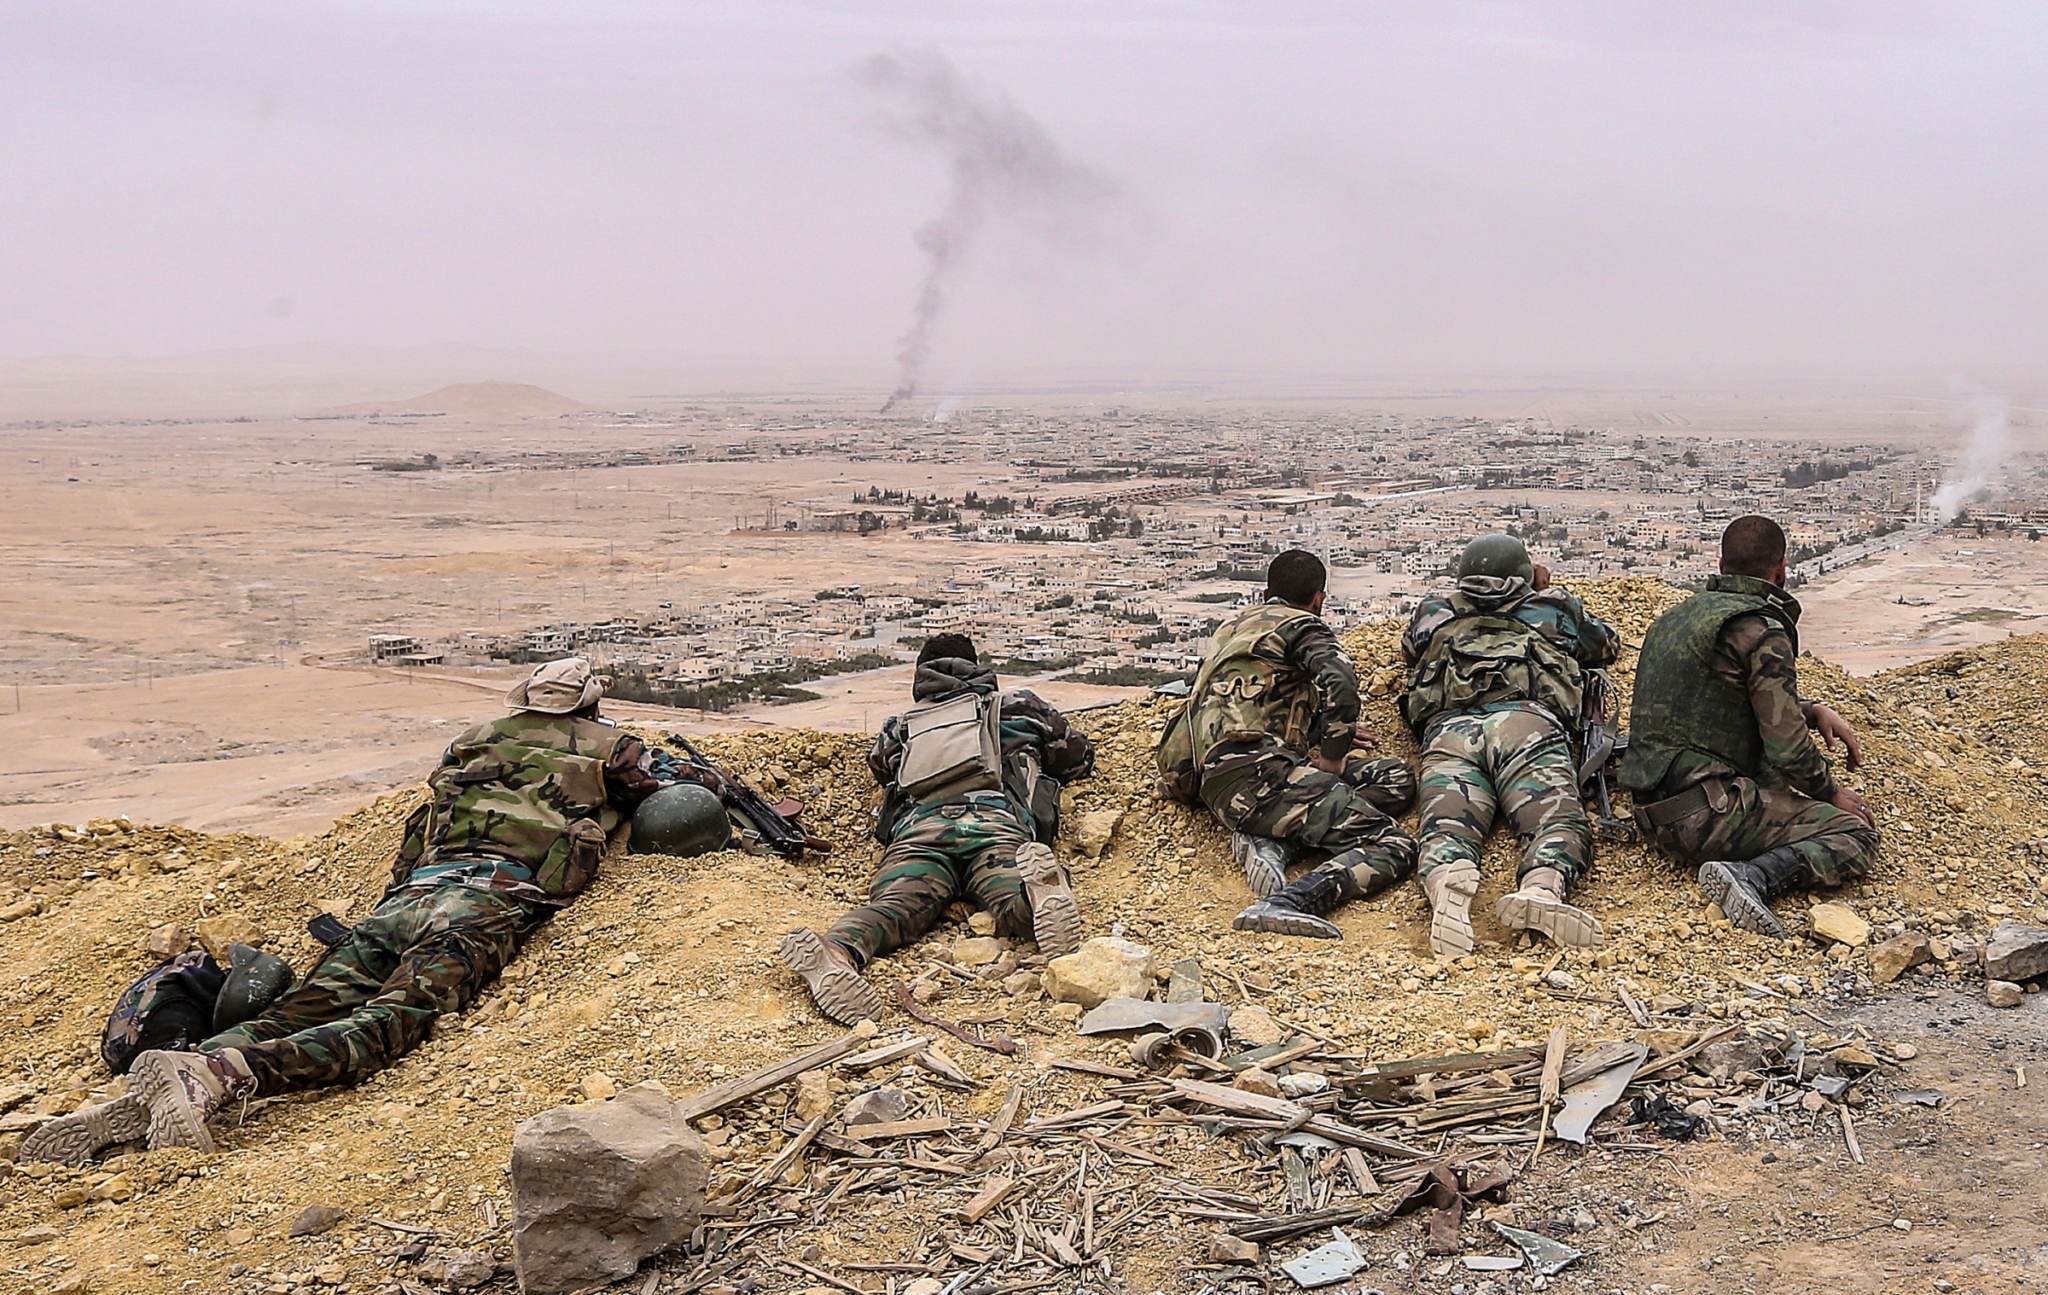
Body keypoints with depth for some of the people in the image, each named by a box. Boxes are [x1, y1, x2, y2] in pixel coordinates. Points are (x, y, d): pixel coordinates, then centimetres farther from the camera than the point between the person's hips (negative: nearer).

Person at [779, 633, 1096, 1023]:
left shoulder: (899, 727, 37)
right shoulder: (1017, 704, 34)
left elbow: (880, 766, 59)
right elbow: (1080, 756, 45)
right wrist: (1039, 773, 63)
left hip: (917, 828, 1)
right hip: (997, 820, -1)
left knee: (895, 905, -25)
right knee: (1015, 903, -26)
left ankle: (836, 951, -56)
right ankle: (1038, 888, -61)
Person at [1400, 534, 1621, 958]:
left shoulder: (1433, 615, 33)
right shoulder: (1555, 608, 32)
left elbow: (1410, 651, 58)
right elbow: (1608, 645, 54)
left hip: (1448, 730, 1)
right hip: (1529, 722, -1)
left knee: (1446, 829, -20)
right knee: (1559, 823, -18)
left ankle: (1447, 886, -56)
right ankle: (1541, 890, -53)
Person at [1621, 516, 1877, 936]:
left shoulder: (1678, 615, 16)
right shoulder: (1762, 631, -11)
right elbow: (1788, 749, -13)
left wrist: (1814, 711, 17)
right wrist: (1833, 794, 5)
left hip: (1653, 812, 9)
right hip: (1706, 809, -9)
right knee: (1857, 833, -5)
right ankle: (1753, 876, -26)